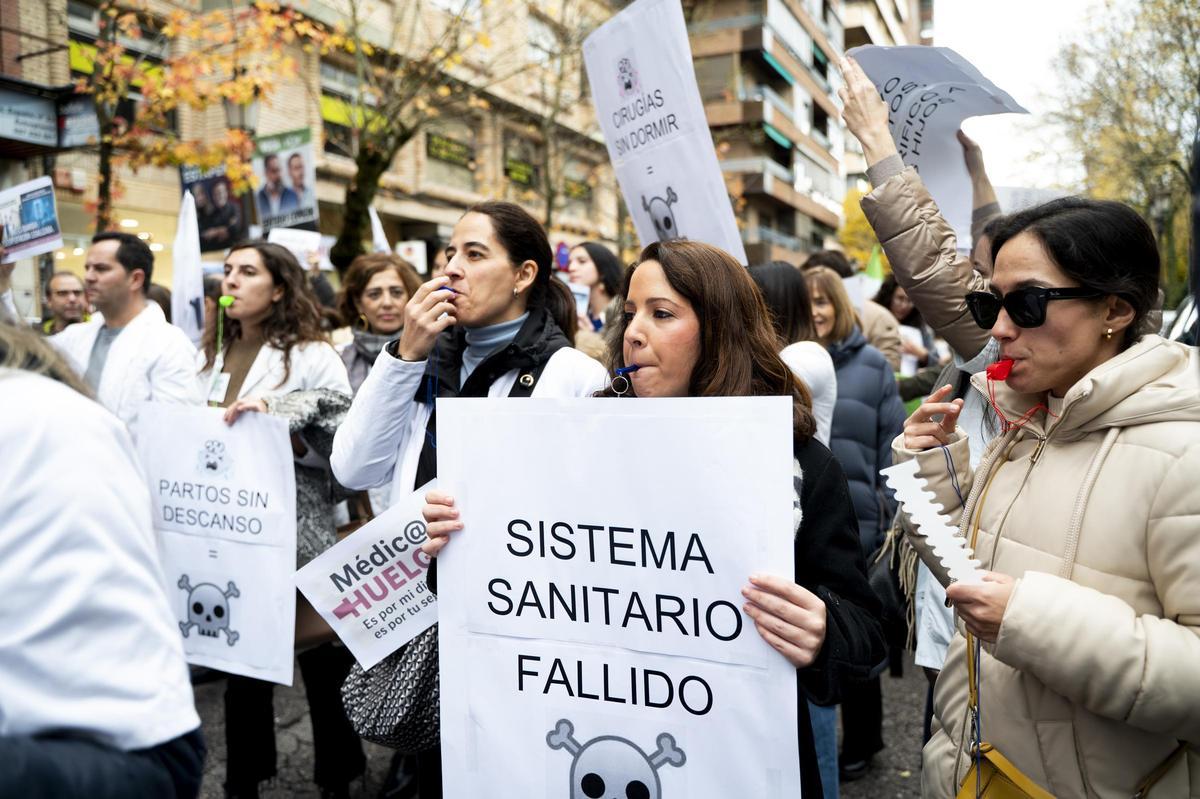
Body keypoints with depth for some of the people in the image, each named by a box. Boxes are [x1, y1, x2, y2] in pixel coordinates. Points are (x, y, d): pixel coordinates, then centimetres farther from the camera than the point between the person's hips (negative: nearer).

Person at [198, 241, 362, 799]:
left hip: (298, 532, -6)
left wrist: (277, 419, -24)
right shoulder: (213, 355, 10)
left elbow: (343, 443, -14)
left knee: (322, 660, 7)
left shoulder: (312, 355, -8)